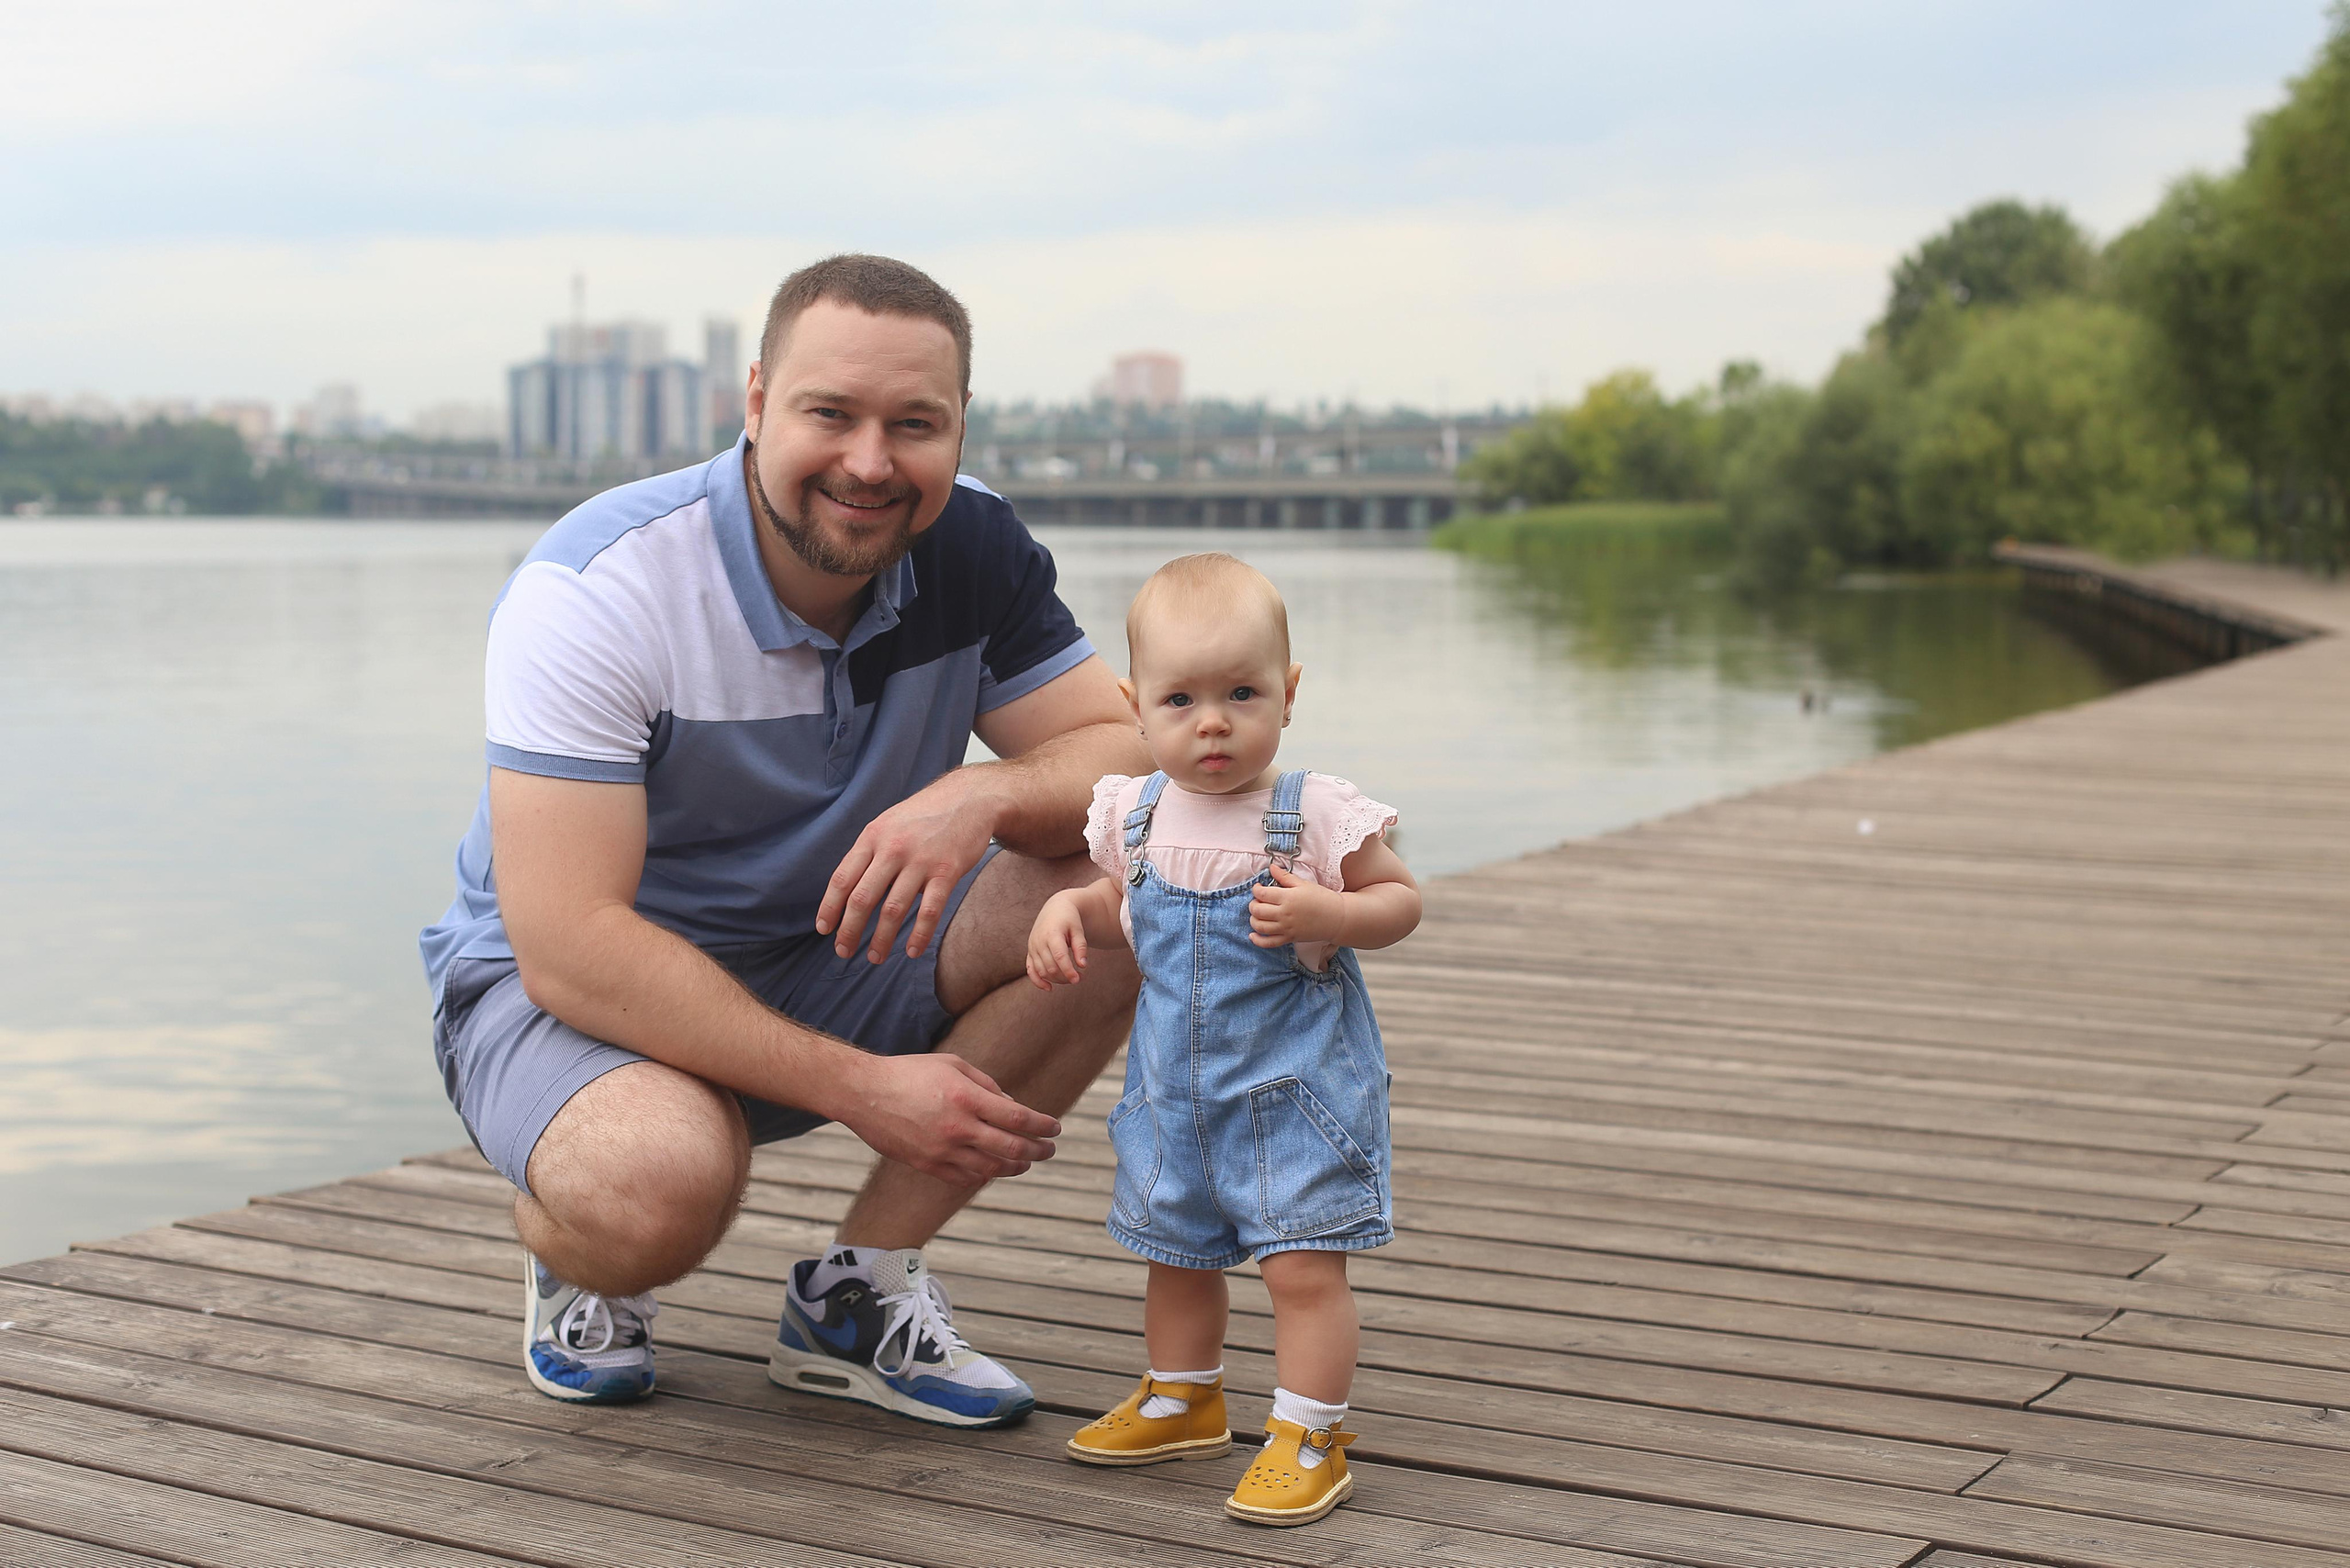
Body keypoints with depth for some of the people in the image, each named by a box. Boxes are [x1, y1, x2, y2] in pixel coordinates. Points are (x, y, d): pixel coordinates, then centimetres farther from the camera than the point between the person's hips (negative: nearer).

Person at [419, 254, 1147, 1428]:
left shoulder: (970, 552, -9)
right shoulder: (596, 589, -25)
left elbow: (1133, 760, -11)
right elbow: (568, 946, -30)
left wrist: (984, 794, -34)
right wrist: (861, 1086, -33)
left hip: (824, 960, 6)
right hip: (557, 984, -5)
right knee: (660, 1180, -40)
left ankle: (856, 1292, -6)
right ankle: (574, 1259, 1)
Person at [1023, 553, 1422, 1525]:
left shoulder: (1318, 813, -16)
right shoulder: (1135, 816, -2)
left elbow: (1401, 899, -7)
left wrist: (1325, 914, -26)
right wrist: (1068, 910, -5)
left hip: (1296, 1084, -5)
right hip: (1176, 1078, 6)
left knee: (1302, 1261, -7)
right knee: (1175, 1252, 20)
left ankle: (1309, 1436, 9)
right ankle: (1182, 1400, 42)